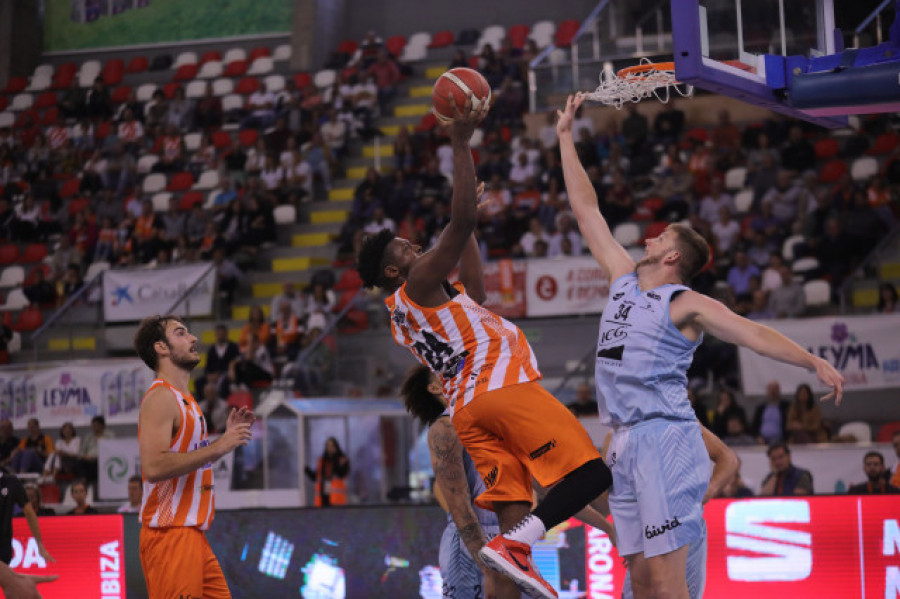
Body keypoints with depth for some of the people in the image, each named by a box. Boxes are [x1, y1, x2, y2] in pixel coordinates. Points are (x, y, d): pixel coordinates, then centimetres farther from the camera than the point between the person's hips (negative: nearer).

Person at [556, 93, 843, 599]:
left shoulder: (688, 305, -2)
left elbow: (753, 333, -12)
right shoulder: (624, 281, 18)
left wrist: (814, 362, -27)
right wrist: (566, 138, 26)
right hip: (627, 444, 7)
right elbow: (588, 211, 24)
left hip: (665, 440, -7)